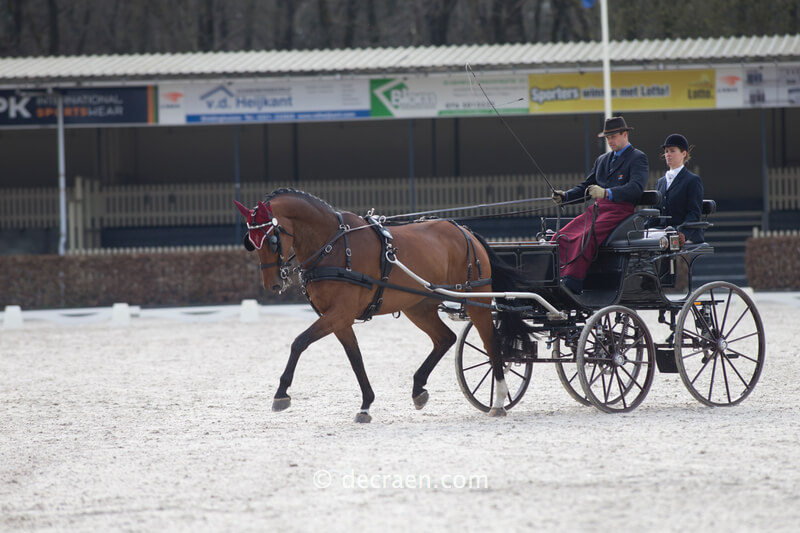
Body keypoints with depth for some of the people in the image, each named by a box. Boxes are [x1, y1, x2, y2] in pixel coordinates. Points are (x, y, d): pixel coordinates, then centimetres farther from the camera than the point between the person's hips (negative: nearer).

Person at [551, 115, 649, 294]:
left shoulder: (638, 158, 2)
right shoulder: (602, 160, 26)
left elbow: (636, 188, -15)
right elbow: (586, 186, 28)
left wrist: (607, 193, -30)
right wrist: (565, 196, 7)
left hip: (620, 210, -7)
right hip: (597, 209, 7)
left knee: (586, 237, -32)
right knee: (561, 236, -16)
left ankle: (572, 284, -37)